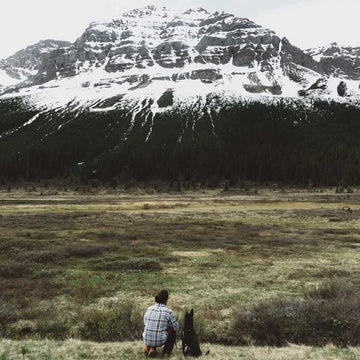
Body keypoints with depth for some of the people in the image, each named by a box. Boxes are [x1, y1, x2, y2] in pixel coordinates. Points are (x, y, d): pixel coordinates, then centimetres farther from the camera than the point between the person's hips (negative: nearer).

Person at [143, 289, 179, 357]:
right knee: (173, 331, 25)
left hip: (147, 340, 4)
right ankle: (166, 352, 16)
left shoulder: (149, 309, 3)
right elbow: (176, 327, 1)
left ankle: (151, 348, 15)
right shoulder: (168, 311, -10)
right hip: (160, 341, -4)